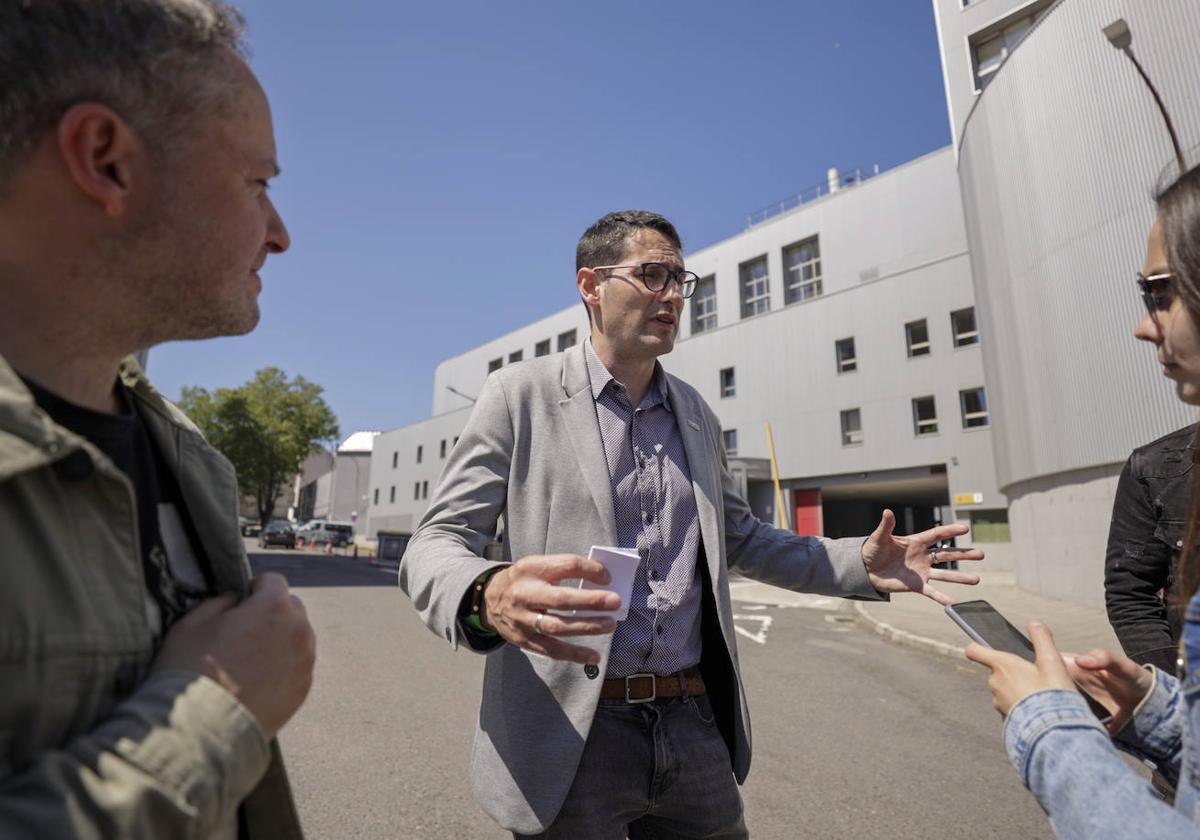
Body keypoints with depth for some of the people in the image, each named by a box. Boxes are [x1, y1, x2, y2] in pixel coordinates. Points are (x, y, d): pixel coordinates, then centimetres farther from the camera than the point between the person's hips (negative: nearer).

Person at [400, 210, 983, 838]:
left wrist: (860, 564, 2)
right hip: (570, 737, -4)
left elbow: (738, 538, 17)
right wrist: (488, 597, -34)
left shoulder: (696, 415, 9)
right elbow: (435, 543, -9)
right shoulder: (521, 394, -6)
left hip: (694, 724, 5)